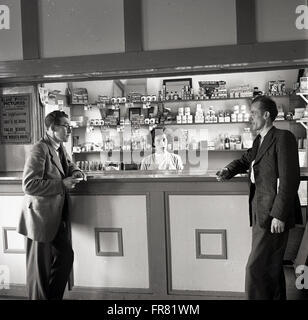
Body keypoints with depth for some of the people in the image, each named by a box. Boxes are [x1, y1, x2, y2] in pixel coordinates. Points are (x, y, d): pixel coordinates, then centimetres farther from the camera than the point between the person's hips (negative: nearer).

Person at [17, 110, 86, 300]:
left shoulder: (60, 148, 9)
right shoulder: (40, 150, -19)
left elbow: (68, 165, 26)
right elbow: (29, 185, -24)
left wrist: (76, 172, 3)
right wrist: (62, 184, -24)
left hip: (57, 216, 9)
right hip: (41, 218, -9)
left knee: (65, 256, 16)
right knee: (41, 266, 3)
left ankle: (54, 297, 32)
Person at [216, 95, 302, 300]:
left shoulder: (283, 138, -12)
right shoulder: (259, 141, 15)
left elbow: (290, 180, -18)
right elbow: (245, 160, 30)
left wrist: (279, 215, -21)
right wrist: (229, 171, 7)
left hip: (274, 214, -9)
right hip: (261, 212, 9)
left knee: (257, 267, -7)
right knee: (272, 266, 19)